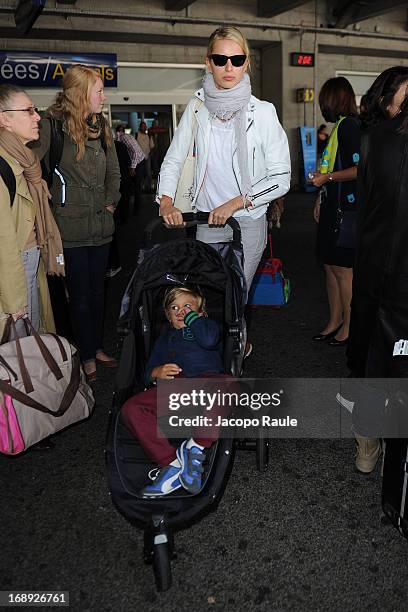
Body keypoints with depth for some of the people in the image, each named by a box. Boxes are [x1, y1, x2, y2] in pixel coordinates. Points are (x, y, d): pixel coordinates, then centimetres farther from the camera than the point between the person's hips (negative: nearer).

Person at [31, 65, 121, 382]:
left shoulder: (101, 125, 10)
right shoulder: (53, 125, -12)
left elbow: (113, 170, 17)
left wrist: (111, 201, 9)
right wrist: (55, 202, -14)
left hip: (101, 225, 6)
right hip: (72, 228, -6)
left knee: (98, 291, 16)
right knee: (80, 295, 6)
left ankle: (98, 347, 33)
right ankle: (87, 356, 22)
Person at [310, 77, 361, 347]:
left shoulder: (349, 125, -12)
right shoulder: (340, 125, 16)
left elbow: (359, 169, -21)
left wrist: (326, 177, -14)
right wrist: (321, 199, 22)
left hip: (346, 209, -9)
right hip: (334, 206, 9)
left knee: (342, 268, -3)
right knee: (330, 265, 12)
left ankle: (349, 327, 9)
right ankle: (334, 322, 22)